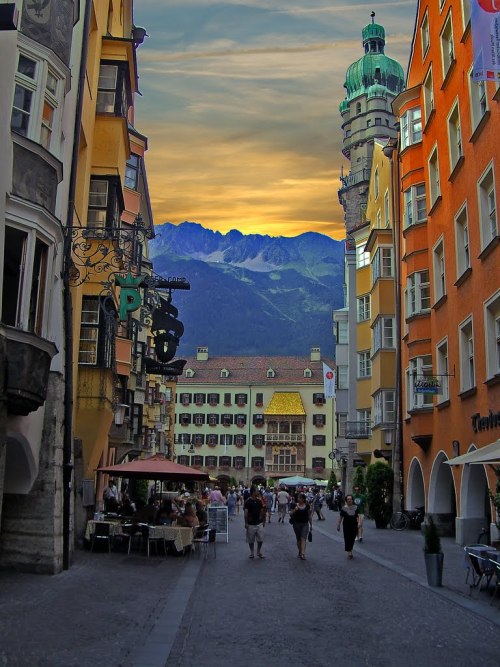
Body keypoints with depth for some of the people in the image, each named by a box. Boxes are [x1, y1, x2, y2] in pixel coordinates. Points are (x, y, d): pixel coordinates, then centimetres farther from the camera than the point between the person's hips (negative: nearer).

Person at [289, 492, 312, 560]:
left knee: (303, 538, -12)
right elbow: (290, 514, -1)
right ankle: (300, 552, 26)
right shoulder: (295, 505, 0)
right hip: (296, 524, 1)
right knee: (298, 539, 11)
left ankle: (303, 554, -20)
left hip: (305, 524, -1)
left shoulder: (307, 506, 1)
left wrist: (311, 525, 7)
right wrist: (295, 510, -18)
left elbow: (309, 516, 8)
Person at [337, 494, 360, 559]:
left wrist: (359, 522, -14)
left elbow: (358, 516, 1)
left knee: (352, 539, 8)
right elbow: (340, 517, 0)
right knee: (347, 539, -5)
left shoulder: (356, 507, 1)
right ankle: (349, 552, 1)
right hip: (346, 526, -2)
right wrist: (338, 525, 1)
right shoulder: (344, 508, -4)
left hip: (354, 526, 2)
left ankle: (350, 550, 28)